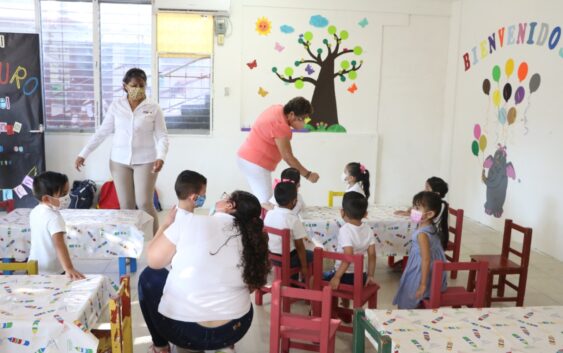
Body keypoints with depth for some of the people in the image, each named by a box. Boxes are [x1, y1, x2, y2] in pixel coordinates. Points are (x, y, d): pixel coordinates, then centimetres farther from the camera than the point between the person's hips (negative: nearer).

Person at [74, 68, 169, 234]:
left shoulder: (153, 108, -4)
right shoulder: (116, 106, 2)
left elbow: (162, 136, -6)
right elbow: (102, 132, 6)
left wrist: (160, 157, -23)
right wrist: (83, 154, 0)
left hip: (145, 161, -2)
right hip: (120, 161, 3)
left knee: (144, 203, -6)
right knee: (126, 205, 7)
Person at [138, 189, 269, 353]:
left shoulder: (191, 221, -14)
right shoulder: (254, 239, -4)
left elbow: (154, 260, -3)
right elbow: (252, 286, 7)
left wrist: (167, 223, 12)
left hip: (181, 329, -3)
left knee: (149, 275, 22)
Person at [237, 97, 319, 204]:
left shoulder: (278, 108, 2)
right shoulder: (280, 126, -24)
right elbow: (288, 157, -19)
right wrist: (308, 175, -13)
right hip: (255, 163, -10)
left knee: (260, 199, 12)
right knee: (265, 203, -11)